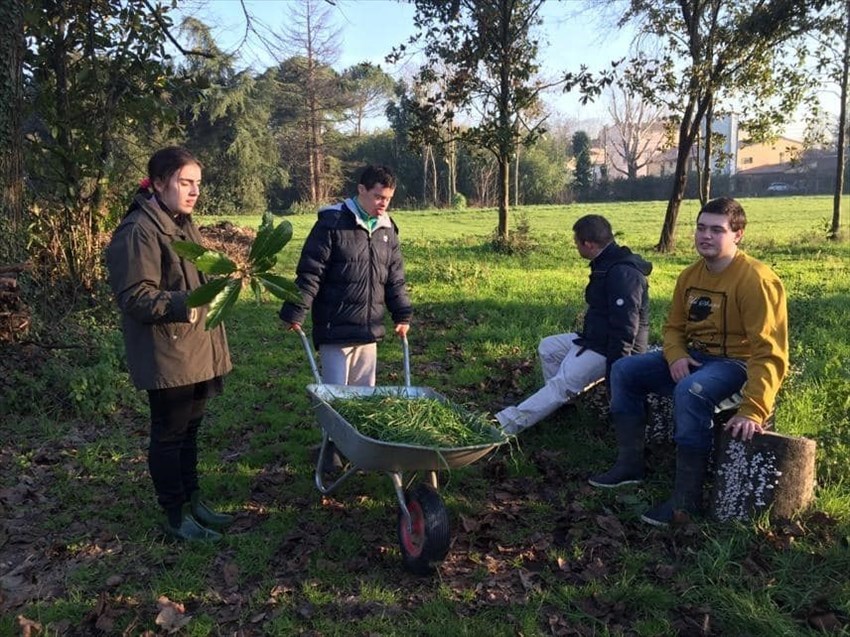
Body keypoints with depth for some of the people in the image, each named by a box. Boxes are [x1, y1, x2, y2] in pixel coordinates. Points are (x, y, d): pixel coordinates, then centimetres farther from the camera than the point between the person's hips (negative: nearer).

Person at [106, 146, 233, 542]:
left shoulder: (183, 224, 13)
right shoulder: (138, 231, -17)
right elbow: (134, 296, -22)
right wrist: (180, 304, -34)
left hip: (196, 350, 9)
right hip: (167, 355, -9)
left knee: (189, 429, 19)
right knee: (169, 434, 4)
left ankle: (192, 499, 34)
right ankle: (175, 517, 18)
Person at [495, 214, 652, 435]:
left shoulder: (622, 273, -25)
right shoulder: (607, 265, 10)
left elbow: (624, 330, -27)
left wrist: (614, 371, -25)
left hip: (611, 349, -11)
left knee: (563, 382, -23)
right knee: (548, 347, 11)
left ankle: (506, 424, -28)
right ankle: (563, 401, 6)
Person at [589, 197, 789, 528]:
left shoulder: (756, 279, -20)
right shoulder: (690, 275, 4)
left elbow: (768, 351, -25)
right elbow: (674, 326, 12)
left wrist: (753, 411, -32)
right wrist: (676, 357, -13)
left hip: (736, 363, -8)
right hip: (693, 358, 8)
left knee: (690, 391, -37)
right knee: (624, 370, 0)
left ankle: (687, 497, -27)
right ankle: (630, 463, 4)